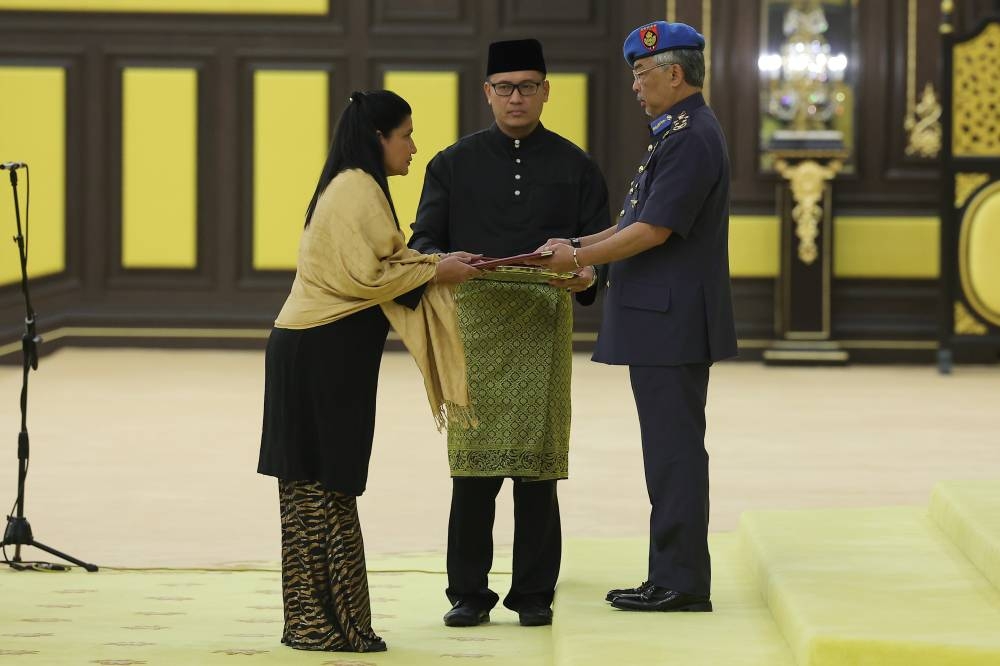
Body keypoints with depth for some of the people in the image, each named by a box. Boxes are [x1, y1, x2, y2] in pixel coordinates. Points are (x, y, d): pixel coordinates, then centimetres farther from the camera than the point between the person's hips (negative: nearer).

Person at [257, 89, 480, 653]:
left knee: (315, 489, 10)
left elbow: (379, 264, 17)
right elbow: (366, 276, -19)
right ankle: (325, 622, -3)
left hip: (316, 353, 10)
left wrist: (439, 266, 8)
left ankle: (312, 621, 14)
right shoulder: (357, 189, -13)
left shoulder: (356, 187, 20)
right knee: (325, 487, -7)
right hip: (325, 355, -10)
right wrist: (435, 272, -9)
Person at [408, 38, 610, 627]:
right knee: (474, 464, -4)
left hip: (545, 324, 0)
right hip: (474, 319, 0)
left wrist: (586, 276, -14)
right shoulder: (455, 163, 12)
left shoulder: (575, 167, 12)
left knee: (537, 464, 0)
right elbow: (424, 241, 7)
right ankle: (469, 594, 4)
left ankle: (534, 594, 8)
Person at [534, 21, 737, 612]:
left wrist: (578, 258, -11)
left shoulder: (692, 138, -16)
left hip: (673, 320, -10)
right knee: (671, 452, 11)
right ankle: (672, 578, 16)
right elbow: (641, 220, 21)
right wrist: (579, 247, 11)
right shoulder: (681, 133, 17)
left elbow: (653, 231, -20)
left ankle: (682, 584, -2)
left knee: (676, 452, -6)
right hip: (662, 320, 10)